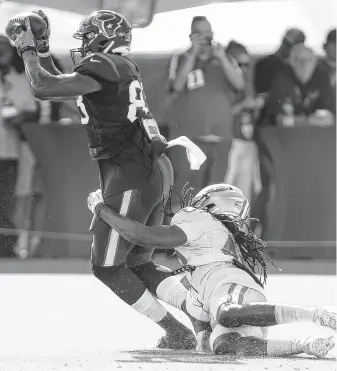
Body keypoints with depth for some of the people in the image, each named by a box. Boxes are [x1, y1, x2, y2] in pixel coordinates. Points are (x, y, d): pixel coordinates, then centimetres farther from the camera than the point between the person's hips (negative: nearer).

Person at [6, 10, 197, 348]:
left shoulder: (105, 66, -11)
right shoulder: (121, 68, 18)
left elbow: (44, 88, -17)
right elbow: (61, 85, 31)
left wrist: (28, 51, -2)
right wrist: (42, 50, 22)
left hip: (132, 176, -10)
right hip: (154, 171, 10)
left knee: (107, 266, -2)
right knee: (136, 264, 14)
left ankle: (176, 333, -3)